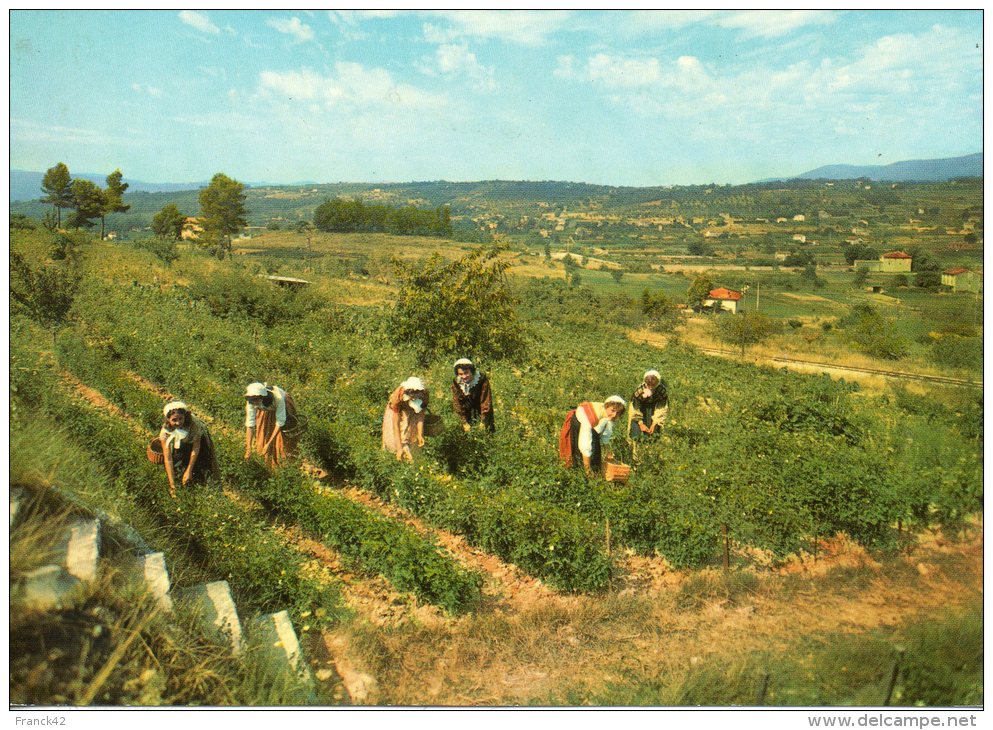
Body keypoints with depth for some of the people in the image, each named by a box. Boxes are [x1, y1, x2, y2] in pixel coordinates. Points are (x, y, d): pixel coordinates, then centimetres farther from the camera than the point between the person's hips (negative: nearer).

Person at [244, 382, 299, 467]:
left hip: (283, 408, -3)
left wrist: (269, 443, -36)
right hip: (266, 411, 3)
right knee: (264, 436, 6)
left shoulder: (277, 397, -45)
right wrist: (248, 448, -33)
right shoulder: (251, 401, -34)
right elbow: (250, 423, -29)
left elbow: (280, 422, -35)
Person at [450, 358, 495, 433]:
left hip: (483, 413, -2)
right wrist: (464, 423, -16)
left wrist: (483, 422, -23)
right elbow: (457, 403, -12)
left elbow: (486, 402, -23)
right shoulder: (456, 383, -18)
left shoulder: (482, 380, -27)